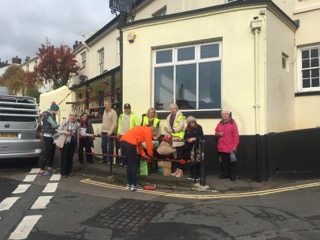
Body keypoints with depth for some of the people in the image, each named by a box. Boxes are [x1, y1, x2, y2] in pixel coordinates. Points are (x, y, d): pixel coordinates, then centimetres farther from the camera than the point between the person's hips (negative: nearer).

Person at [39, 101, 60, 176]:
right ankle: (42, 170, 0)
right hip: (47, 136, -9)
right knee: (47, 153, -6)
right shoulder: (47, 115, -14)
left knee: (52, 152, 14)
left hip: (52, 136, 9)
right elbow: (54, 125, -17)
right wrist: (59, 125, 0)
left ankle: (50, 168, 26)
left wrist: (56, 126, -12)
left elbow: (54, 125, 7)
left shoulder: (52, 116, 13)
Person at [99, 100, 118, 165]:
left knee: (109, 147, -1)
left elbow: (114, 123, -15)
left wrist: (110, 131, -21)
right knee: (103, 146, 11)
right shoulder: (104, 111, 14)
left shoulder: (113, 112, -9)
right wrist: (101, 130, 14)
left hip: (110, 132, -7)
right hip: (104, 132, 7)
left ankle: (110, 160, 8)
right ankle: (104, 159, 22)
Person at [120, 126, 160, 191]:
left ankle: (129, 184, 22)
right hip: (129, 142, -9)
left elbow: (139, 144, 30)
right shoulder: (148, 131, 2)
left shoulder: (143, 130, 29)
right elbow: (149, 144, 2)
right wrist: (151, 155, 17)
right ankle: (134, 185, 7)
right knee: (134, 164, 3)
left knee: (129, 164, 17)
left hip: (123, 141, 9)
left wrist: (143, 155, 27)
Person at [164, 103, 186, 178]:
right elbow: (169, 127, 12)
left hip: (179, 138, -6)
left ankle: (181, 171, 5)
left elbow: (181, 126, -15)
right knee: (175, 155, 11)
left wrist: (172, 130, -22)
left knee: (180, 155, -2)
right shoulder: (169, 117, 16)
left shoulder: (180, 116, -3)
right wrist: (167, 131, -4)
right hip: (172, 139, 6)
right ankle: (177, 170, 20)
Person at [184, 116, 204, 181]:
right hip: (190, 147, 4)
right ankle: (192, 175, 19)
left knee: (197, 161, -7)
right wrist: (188, 139, -12)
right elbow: (185, 137, 9)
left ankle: (197, 175, 3)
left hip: (197, 147, -4)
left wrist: (194, 138, -25)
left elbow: (201, 137, -12)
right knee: (191, 161, 6)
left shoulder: (199, 127, -3)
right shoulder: (187, 129, 12)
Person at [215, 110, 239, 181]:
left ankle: (232, 175, 11)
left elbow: (236, 135, -9)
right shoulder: (220, 123, 13)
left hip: (230, 148, -5)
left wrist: (234, 146, -14)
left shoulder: (232, 123, -5)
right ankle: (224, 174, 23)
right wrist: (218, 134, -3)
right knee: (223, 161, 11)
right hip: (221, 147, 5)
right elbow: (216, 133, 22)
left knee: (231, 162, 1)